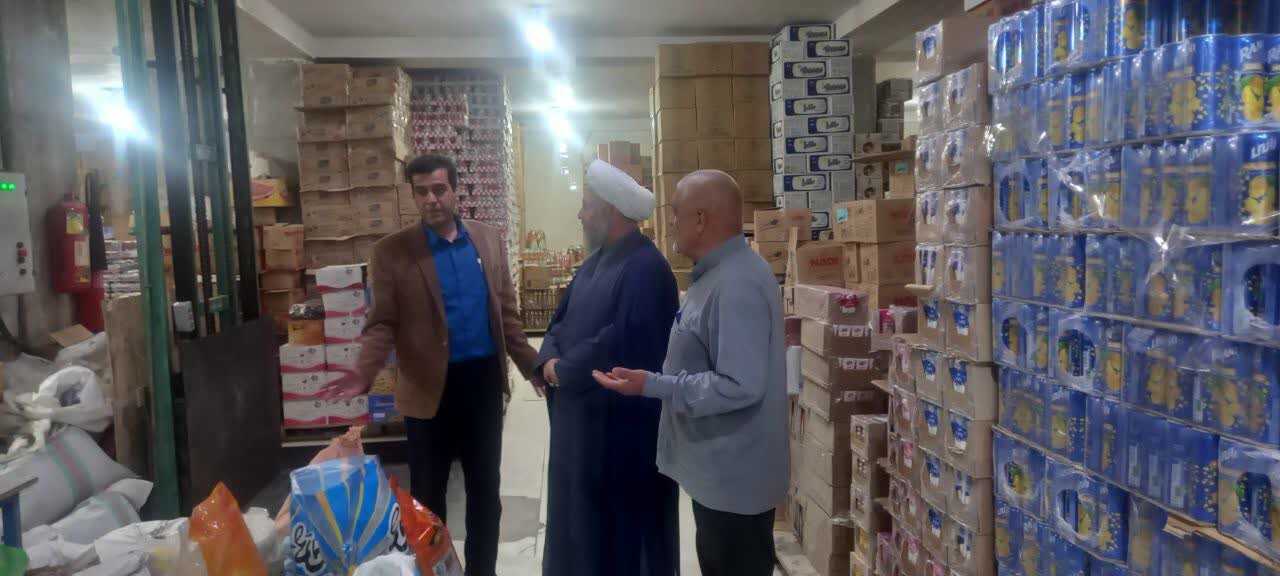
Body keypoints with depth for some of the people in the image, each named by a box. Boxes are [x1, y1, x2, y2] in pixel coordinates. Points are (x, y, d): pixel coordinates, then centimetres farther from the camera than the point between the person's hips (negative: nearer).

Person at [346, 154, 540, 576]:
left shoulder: (489, 240, 3)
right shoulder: (392, 252, -6)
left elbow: (506, 313, 8)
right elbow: (382, 324, -8)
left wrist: (534, 365, 5)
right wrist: (362, 374, -25)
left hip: (484, 381, 3)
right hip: (431, 388, -3)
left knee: (485, 489, 15)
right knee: (427, 494, 11)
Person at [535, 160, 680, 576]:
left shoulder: (646, 267, -20)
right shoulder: (597, 261, 11)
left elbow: (621, 341, -28)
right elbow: (562, 318, 15)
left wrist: (564, 371, -15)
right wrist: (550, 359, -5)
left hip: (622, 422, -9)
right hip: (580, 412, 9)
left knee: (621, 522, 7)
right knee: (580, 513, 19)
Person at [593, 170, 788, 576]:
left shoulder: (736, 285, -27)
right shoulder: (720, 272, 7)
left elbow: (740, 386, -31)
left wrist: (653, 386, -28)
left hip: (734, 475, -10)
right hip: (718, 468, 10)